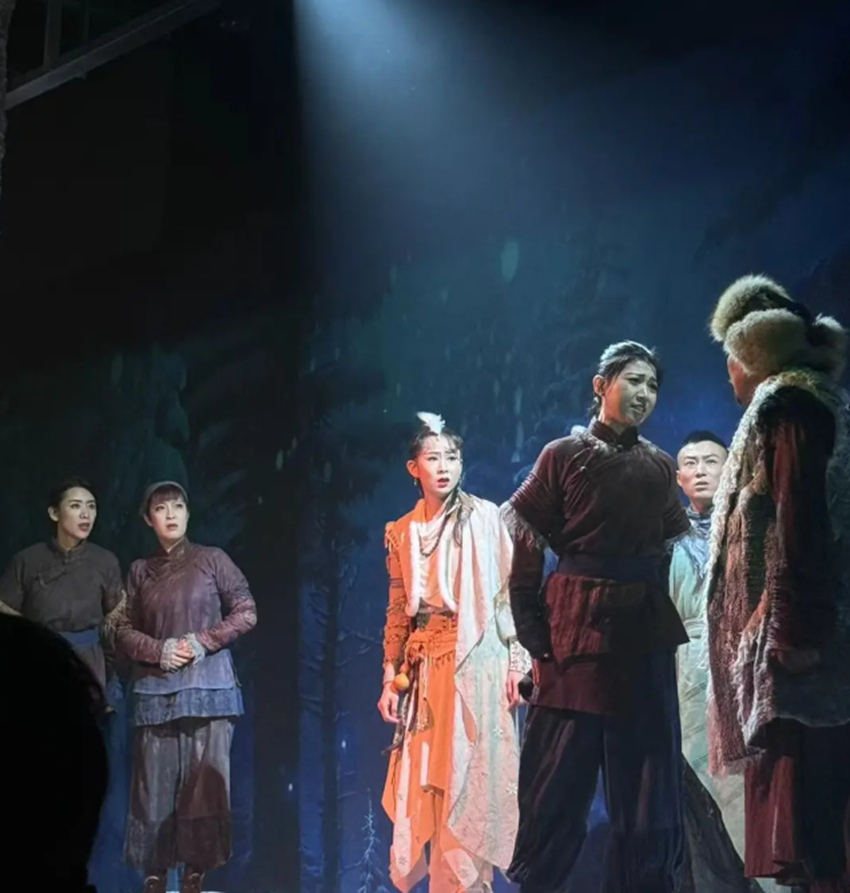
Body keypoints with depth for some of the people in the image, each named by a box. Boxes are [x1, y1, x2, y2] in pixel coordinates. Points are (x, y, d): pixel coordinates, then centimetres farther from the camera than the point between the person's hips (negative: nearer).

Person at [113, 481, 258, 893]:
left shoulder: (212, 560, 5)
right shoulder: (140, 571, 13)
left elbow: (246, 613, 2)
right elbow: (124, 630, 11)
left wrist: (203, 641, -9)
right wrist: (159, 651, -7)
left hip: (208, 687, -2)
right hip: (155, 691, 2)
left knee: (204, 783, -4)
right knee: (155, 783, -2)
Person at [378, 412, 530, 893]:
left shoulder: (485, 517, 0)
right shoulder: (402, 532, 12)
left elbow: (509, 593, -3)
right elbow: (398, 611, 14)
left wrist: (517, 660, -10)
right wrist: (391, 678, 9)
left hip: (476, 663, -4)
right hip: (424, 668, 4)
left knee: (469, 781, -4)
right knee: (422, 786, 3)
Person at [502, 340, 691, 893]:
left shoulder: (660, 467, 13)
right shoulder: (563, 457, 1)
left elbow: (680, 551, 17)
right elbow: (524, 551, -3)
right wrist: (533, 636, -9)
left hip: (646, 642, 4)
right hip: (576, 638, -4)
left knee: (649, 788, 5)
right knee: (557, 786, -2)